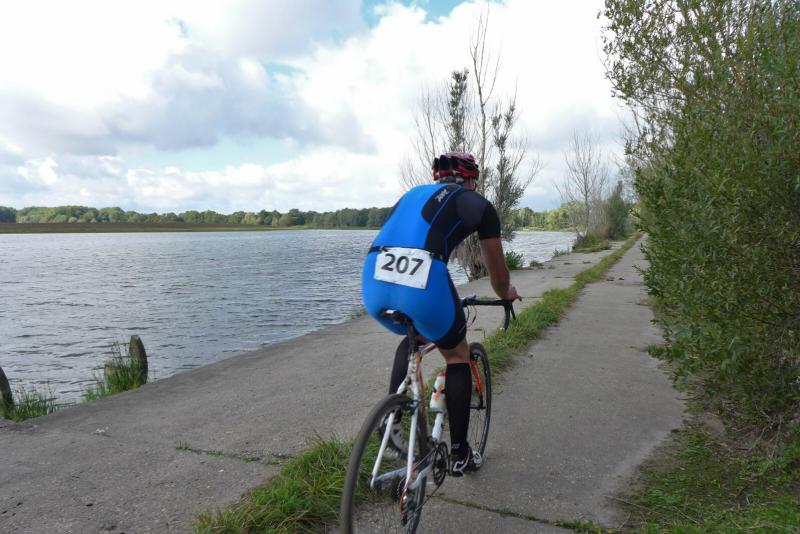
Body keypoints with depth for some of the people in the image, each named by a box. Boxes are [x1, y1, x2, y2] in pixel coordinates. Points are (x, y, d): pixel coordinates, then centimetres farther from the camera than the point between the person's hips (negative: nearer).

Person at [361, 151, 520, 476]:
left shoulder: (412, 194, 32)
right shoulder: (479, 204, 19)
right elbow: (498, 275, 26)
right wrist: (507, 294, 50)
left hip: (374, 284, 5)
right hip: (422, 285, -5)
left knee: (413, 336, 36)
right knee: (458, 356, 23)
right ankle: (459, 454, 29)